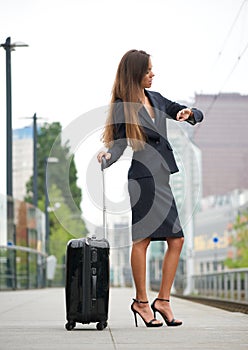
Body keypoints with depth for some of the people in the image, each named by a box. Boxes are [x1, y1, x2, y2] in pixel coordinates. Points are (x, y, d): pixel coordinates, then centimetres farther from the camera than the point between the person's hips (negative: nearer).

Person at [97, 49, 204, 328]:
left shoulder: (155, 99, 16)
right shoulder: (122, 107, -1)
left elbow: (197, 115, 21)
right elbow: (119, 143, -3)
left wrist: (189, 113, -2)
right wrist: (107, 156, -24)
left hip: (164, 177, 7)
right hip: (143, 176, -7)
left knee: (176, 239, 2)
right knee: (142, 237, -9)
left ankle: (163, 300, 8)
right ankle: (141, 302, 1)